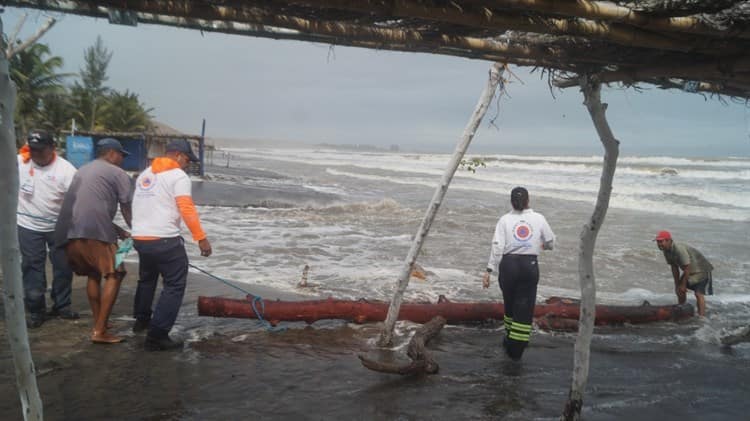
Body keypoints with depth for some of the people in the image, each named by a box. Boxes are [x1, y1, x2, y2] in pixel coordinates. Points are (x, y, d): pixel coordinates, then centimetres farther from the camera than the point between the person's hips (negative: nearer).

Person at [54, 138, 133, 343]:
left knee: (93, 275, 23)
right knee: (114, 275, 0)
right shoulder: (117, 173, 9)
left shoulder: (82, 171, 32)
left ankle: (99, 323, 26)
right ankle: (99, 331, -6)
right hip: (93, 231, -8)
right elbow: (127, 209, 7)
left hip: (68, 232, 8)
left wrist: (118, 231, 30)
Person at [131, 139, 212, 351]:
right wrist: (201, 238, -17)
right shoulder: (178, 176, -6)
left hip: (139, 238, 9)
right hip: (165, 240, -8)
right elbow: (187, 210, -17)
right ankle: (157, 336, -5)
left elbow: (141, 207, 20)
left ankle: (141, 320, 43)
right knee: (174, 285, -2)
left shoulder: (144, 175, 19)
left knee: (147, 278, 29)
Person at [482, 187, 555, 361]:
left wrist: (489, 270, -6)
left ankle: (510, 340, 37)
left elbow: (497, 246, -8)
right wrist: (544, 245, 37)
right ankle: (516, 350, 4)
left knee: (510, 302, 20)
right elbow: (550, 242, 14)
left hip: (508, 264, 1)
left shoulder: (505, 219, 0)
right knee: (524, 307, 4)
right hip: (530, 265, -1)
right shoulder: (538, 218, 3)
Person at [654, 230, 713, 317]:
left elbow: (687, 268, -28)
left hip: (701, 270, -9)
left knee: (699, 293, -19)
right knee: (679, 291, 14)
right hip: (689, 272, 9)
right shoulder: (666, 251, -8)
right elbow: (674, 268, 0)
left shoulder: (679, 249, -35)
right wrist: (677, 285, -1)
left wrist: (683, 285, -19)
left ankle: (702, 316, -16)